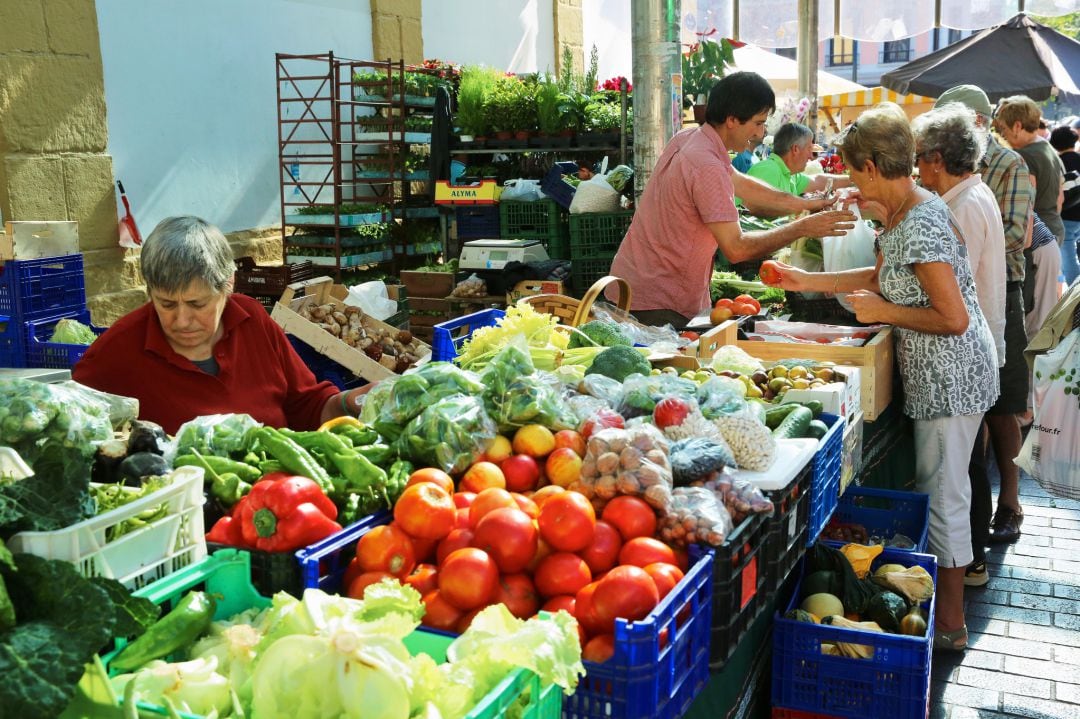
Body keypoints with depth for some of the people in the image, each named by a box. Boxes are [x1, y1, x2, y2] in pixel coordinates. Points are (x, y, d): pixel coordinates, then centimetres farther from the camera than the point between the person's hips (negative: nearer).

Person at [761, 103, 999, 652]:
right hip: (939, 374, 10)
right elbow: (884, 275, 21)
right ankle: (943, 604, 34)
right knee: (939, 489, 19)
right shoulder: (906, 211, 7)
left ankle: (950, 624, 15)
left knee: (943, 494, 0)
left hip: (950, 376, -10)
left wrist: (883, 312, -15)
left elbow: (953, 318, -26)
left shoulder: (919, 226, -25)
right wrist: (807, 281, 21)